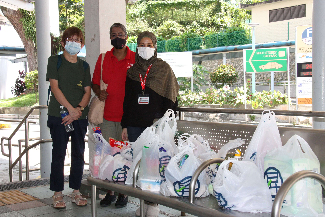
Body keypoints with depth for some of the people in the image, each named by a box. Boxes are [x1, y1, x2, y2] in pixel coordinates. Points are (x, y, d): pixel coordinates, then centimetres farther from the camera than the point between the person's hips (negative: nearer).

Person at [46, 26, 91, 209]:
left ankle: (76, 191, 16)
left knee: (78, 153, 6)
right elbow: (55, 87, -6)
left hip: (80, 116, 3)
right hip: (59, 115, -3)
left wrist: (79, 109, -11)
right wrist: (71, 109, -15)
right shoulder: (55, 61, 3)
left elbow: (87, 91, 7)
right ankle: (58, 193, 9)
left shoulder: (84, 66, 13)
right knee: (59, 154, -1)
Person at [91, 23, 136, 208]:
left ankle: (124, 193, 15)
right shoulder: (103, 58, 10)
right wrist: (99, 93, -5)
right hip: (107, 116, 3)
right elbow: (95, 82, 16)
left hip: (128, 116, -3)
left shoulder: (136, 59, 1)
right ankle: (110, 192, 19)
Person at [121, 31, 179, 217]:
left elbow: (170, 98, 0)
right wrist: (125, 126, 10)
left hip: (156, 124, -3)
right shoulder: (132, 71, 14)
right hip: (135, 124, 4)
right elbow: (126, 100, 16)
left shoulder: (164, 69, 4)